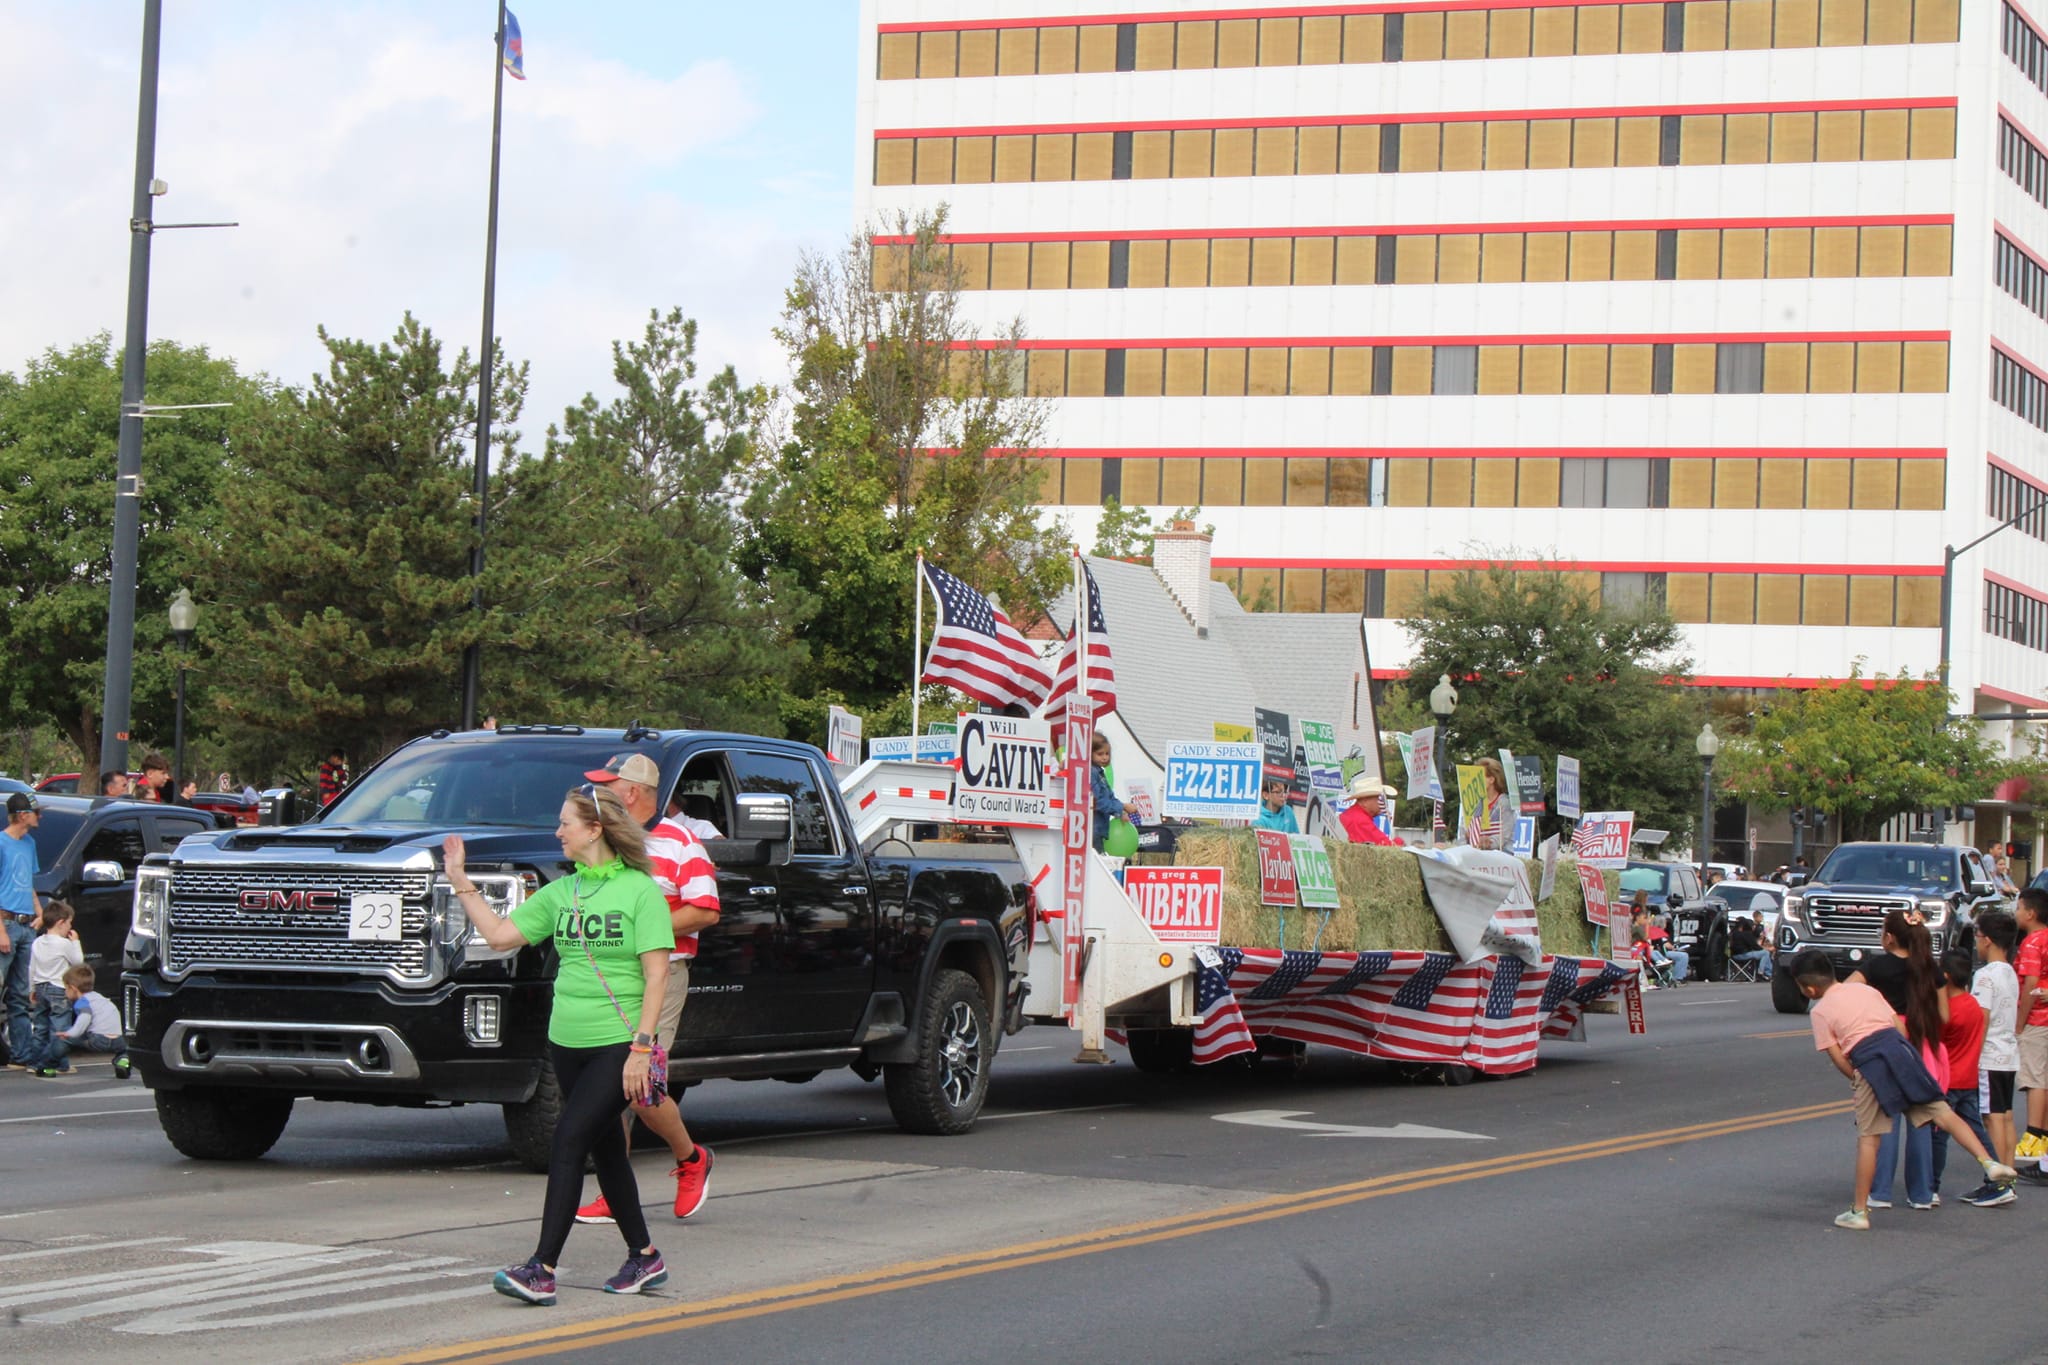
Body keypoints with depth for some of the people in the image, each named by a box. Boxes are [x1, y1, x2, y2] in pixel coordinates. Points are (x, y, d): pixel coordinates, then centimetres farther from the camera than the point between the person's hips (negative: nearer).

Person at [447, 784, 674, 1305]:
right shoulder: (559, 892, 11)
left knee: (569, 1141, -14)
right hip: (568, 1042, 7)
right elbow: (499, 934, 10)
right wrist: (460, 881, 7)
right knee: (605, 1149, 12)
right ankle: (644, 1258, 24)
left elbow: (656, 974, -11)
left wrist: (641, 1047, -16)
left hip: (618, 1045, -7)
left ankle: (542, 1270, -16)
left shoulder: (641, 890, -8)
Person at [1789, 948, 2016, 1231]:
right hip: (1900, 1049, 4)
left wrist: (1857, 1079, 15)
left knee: (1868, 1138, 1)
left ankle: (1859, 1212, 6)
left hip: (1868, 1063, -4)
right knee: (1942, 1113, 4)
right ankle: (1989, 1162, -9)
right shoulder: (1865, 989, 21)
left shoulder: (1819, 1012, 7)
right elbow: (1900, 1027, 18)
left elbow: (1840, 1061, 1)